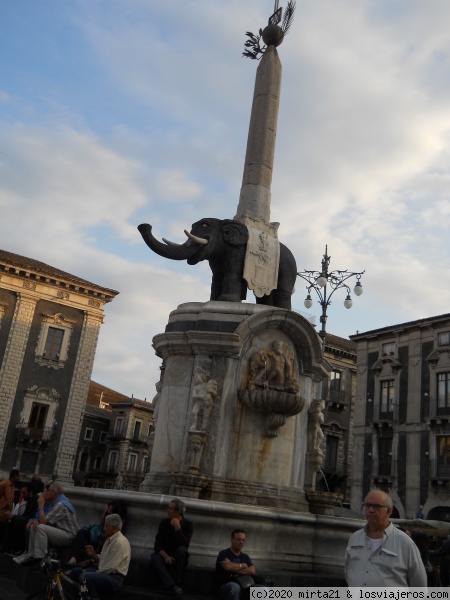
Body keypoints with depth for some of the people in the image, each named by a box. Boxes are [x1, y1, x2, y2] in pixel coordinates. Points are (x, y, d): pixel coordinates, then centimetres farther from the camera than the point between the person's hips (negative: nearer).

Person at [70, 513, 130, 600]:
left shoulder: (120, 542, -18)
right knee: (75, 571, 2)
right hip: (104, 573, 10)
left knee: (84, 577, -31)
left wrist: (97, 572, -9)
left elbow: (111, 568, -19)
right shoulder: (109, 539, 14)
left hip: (114, 577, -10)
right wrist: (93, 555, 0)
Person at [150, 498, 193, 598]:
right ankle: (173, 587, -43)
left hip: (178, 557, -2)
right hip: (165, 554, 2)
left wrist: (177, 526, -25)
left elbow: (184, 545, -22)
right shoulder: (164, 522, -2)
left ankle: (177, 584, -27)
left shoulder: (188, 524, -8)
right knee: (154, 558, -31)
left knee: (181, 549, -35)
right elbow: (157, 544, -8)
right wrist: (165, 556, -25)